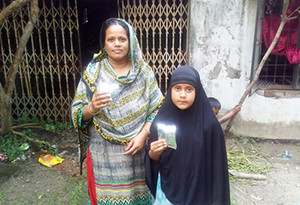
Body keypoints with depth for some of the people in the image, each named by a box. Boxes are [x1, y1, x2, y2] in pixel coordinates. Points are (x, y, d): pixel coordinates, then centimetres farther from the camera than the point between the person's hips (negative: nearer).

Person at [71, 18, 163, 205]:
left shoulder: (144, 71, -1)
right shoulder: (93, 72, -3)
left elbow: (157, 109, 0)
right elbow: (77, 113, -3)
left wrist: (143, 135, -12)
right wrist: (92, 108, -24)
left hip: (138, 152, 1)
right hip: (104, 155, 0)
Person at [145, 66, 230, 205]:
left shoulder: (210, 125, -17)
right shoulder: (161, 121, -10)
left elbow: (217, 166, -10)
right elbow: (154, 159, 0)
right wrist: (154, 153, -21)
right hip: (168, 192, 2)